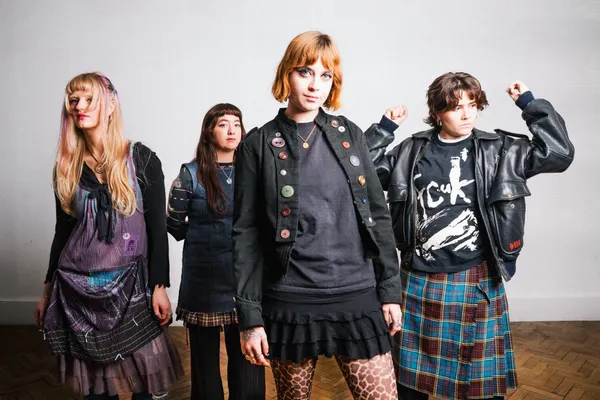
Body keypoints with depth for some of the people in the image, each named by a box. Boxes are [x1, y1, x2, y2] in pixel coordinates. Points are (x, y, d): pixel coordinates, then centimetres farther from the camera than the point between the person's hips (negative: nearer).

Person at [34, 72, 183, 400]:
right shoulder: (66, 168, 7)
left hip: (132, 286, -3)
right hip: (76, 288, 3)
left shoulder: (142, 159, -3)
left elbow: (157, 228, -4)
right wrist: (48, 292, 13)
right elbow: (62, 231, 12)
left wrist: (159, 287, -8)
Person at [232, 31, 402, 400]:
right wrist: (250, 316, -5)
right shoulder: (258, 145, -2)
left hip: (357, 299, 2)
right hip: (290, 304, -1)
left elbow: (377, 214, 7)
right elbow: (247, 235, -2)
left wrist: (389, 290, 5)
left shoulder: (350, 135, 6)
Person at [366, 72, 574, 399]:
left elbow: (559, 154, -5)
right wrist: (385, 128, 0)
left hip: (476, 281, -1)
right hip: (419, 281, 1)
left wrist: (530, 104, -4)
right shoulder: (412, 151, 2)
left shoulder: (499, 150, 0)